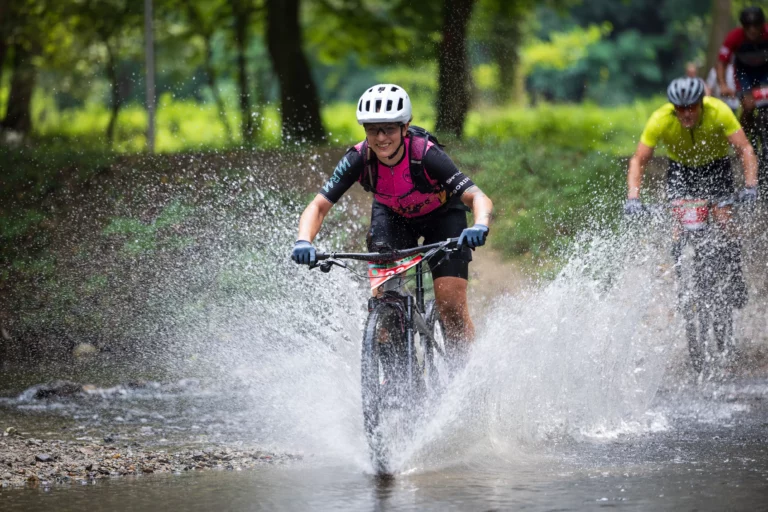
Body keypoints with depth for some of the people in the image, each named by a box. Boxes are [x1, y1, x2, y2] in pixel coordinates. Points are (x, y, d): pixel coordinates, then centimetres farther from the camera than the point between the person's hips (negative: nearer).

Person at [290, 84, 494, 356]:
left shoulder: (426, 155, -36)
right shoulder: (359, 159, -29)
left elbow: (478, 197, -41)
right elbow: (319, 206, -28)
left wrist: (479, 226, -63)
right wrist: (303, 242, -48)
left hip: (442, 214, -2)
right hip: (392, 215, 2)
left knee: (451, 303, -14)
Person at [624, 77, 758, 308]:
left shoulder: (718, 112, -32)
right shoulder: (660, 120, -30)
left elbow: (745, 149, -31)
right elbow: (638, 161, -25)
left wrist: (750, 186, -44)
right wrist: (633, 198, -37)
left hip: (716, 167, -1)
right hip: (680, 168, 1)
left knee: (724, 225, -15)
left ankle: (736, 280, 3)